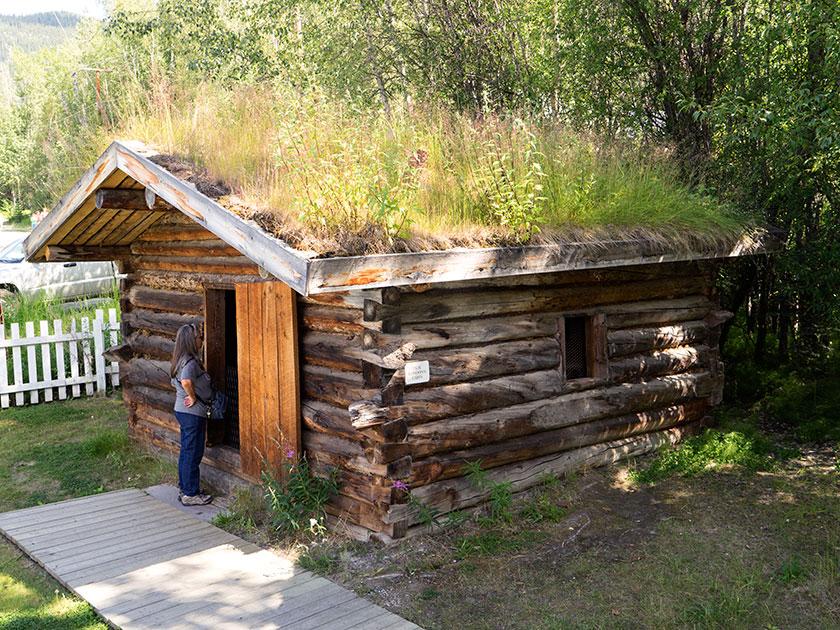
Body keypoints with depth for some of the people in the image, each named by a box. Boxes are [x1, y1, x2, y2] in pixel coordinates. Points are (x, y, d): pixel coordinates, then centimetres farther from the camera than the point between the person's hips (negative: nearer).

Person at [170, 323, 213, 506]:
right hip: (193, 413, -10)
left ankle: (185, 490, 26)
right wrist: (193, 398, -23)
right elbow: (186, 381, -38)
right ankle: (190, 494, 5)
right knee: (193, 453, -2)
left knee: (186, 451, 17)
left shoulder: (179, 360, 11)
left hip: (182, 410, 10)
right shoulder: (191, 362, -20)